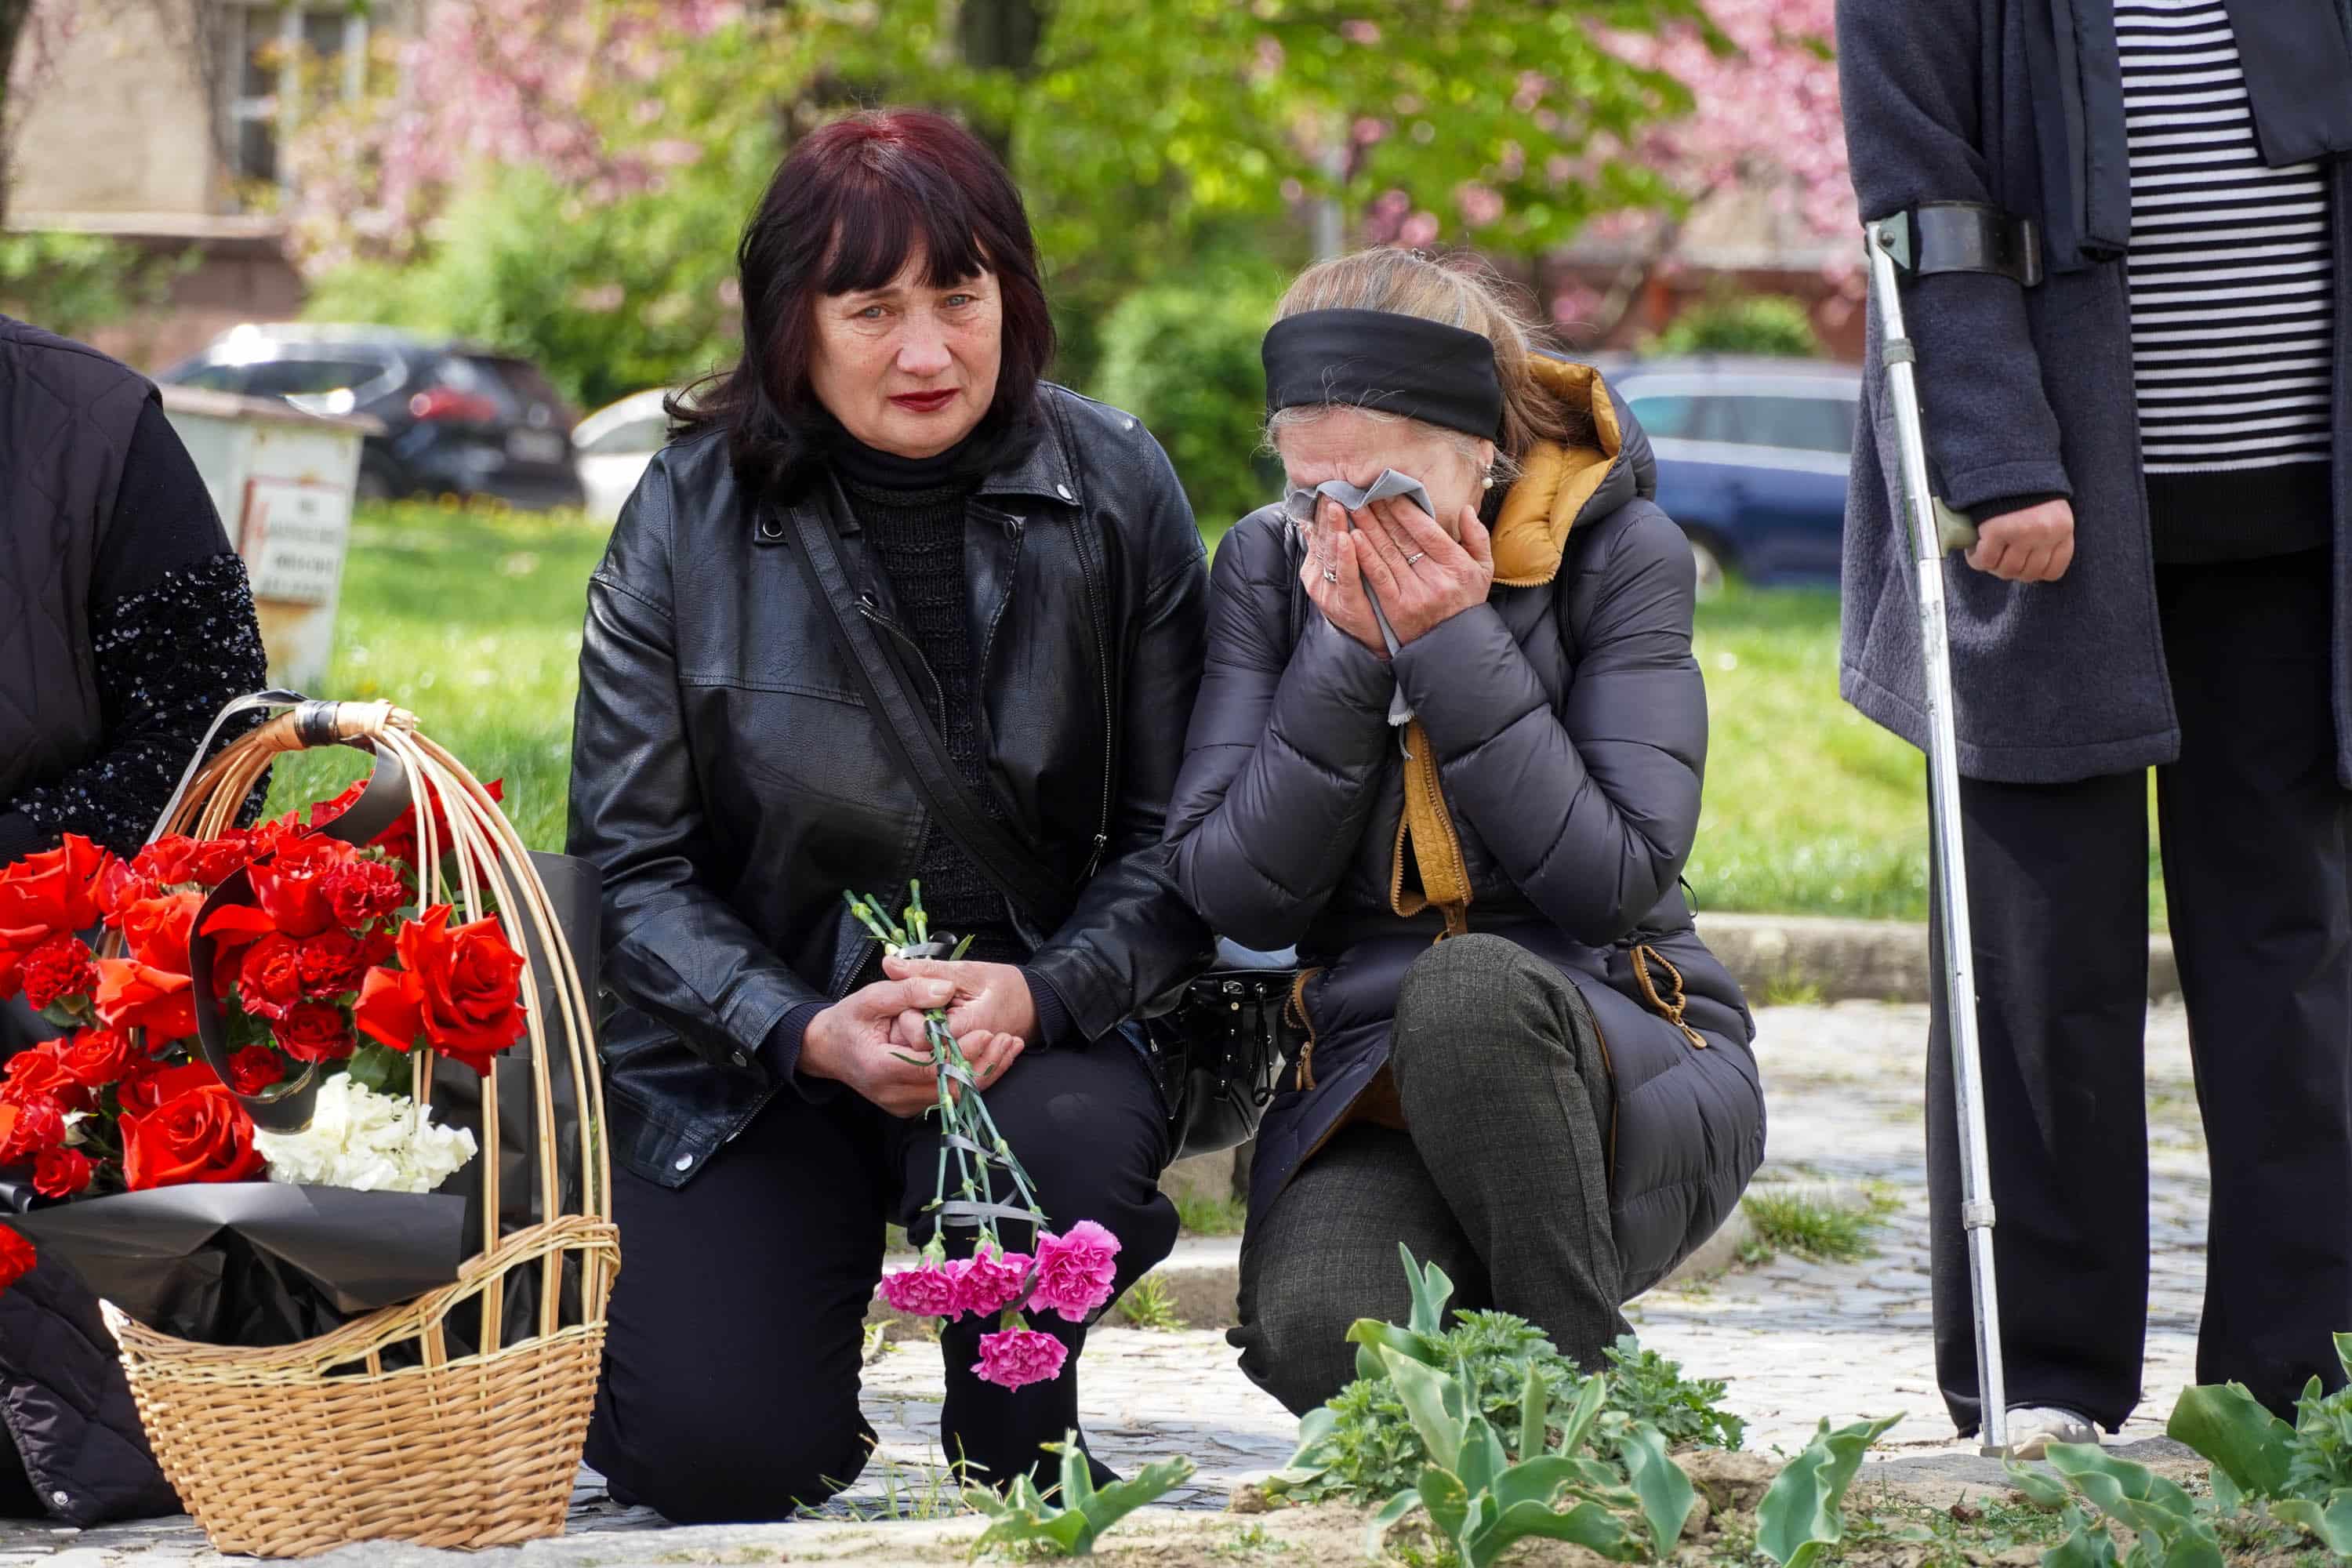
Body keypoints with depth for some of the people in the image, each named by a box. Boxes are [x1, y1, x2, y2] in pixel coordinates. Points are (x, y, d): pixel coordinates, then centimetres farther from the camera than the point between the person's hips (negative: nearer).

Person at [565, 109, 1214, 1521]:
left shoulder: (1117, 492, -4)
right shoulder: (689, 518, -6)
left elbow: (1179, 836, -5)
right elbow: (633, 862, -5)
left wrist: (1040, 993, -24)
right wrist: (808, 1033, -21)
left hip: (1035, 1023, 0)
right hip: (750, 1053, 0)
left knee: (1068, 1145, -36)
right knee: (711, 1458, -18)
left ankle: (1020, 1440, -2)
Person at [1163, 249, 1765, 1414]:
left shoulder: (1619, 552, -4)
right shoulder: (1269, 564, 4)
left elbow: (1614, 879, -14)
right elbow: (1233, 892, -2)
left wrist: (1452, 647, -17)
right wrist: (1348, 655, -13)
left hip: (1624, 1077, -2)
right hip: (1370, 1096, 2)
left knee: (1471, 988, -38)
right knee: (1316, 1333, -33)